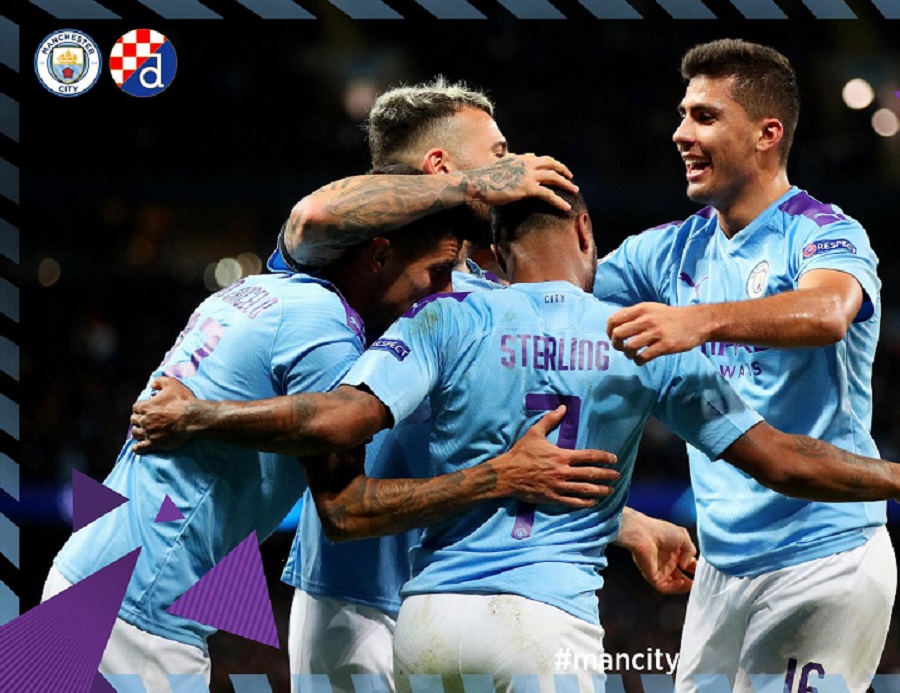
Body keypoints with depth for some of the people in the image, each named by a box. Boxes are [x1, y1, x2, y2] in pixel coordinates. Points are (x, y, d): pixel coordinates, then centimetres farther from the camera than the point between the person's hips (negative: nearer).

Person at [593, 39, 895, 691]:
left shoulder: (826, 235, -10)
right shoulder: (677, 250, 11)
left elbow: (826, 313, -32)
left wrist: (699, 321, -49)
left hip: (823, 558, -6)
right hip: (723, 560, 6)